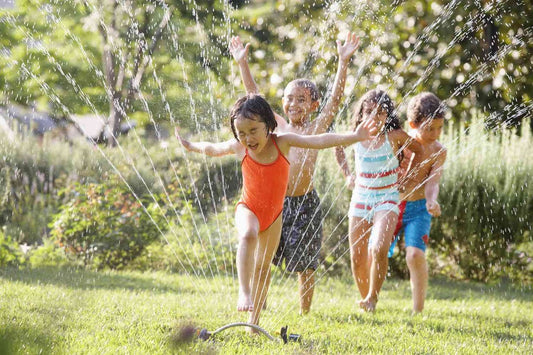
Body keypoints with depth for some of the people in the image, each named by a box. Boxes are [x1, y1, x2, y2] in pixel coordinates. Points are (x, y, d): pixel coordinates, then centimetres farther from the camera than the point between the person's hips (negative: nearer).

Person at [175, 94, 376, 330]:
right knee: (248, 235, -37)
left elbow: (319, 141, -24)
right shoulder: (238, 148, -12)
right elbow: (213, 149, 9)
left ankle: (254, 319, 23)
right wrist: (190, 146, 25)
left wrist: (354, 137, -33)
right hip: (248, 208, -2)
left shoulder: (282, 142, -16)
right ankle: (244, 291, -41)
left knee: (264, 265, 12)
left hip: (273, 213, 2)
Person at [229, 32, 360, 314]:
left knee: (305, 264, 4)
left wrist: (343, 62, -17)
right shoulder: (277, 125, 9)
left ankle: (305, 313, 14)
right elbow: (254, 94, 12)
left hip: (304, 203, -3)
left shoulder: (315, 128, 0)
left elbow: (336, 97, -8)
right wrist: (242, 63, 9)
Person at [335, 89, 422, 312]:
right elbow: (338, 147, 21)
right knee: (357, 258, 4)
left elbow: (420, 151, 7)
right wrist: (347, 174, 15)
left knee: (379, 249, -25)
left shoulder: (395, 136, -8)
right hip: (360, 199, 3)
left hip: (387, 199, -3)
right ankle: (364, 298, 25)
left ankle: (373, 297, -8)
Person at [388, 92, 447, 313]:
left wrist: (432, 201, -35)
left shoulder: (438, 152, -7)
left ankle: (418, 310, -12)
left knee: (415, 255, -19)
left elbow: (432, 183, -14)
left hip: (417, 209, -1)